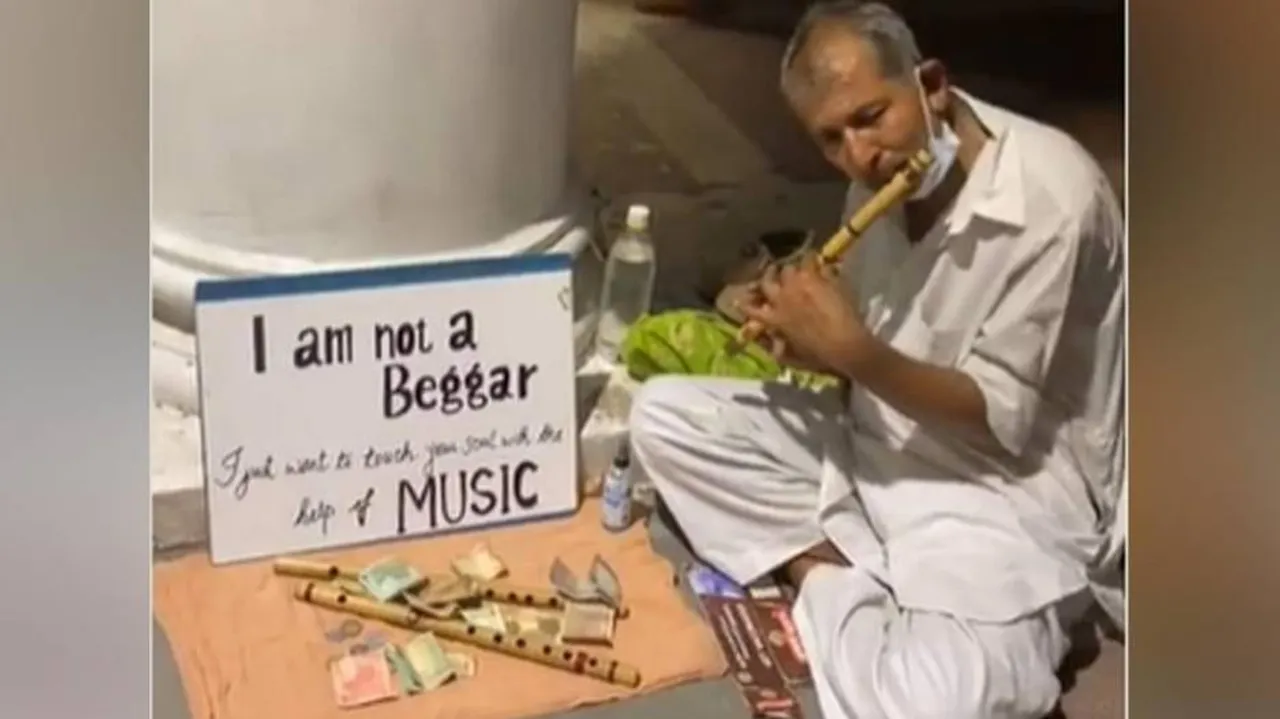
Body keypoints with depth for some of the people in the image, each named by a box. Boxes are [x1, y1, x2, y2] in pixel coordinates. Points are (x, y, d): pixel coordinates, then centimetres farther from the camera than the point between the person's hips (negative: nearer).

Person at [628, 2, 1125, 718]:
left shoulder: (1052, 196, -23)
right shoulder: (886, 176, -1)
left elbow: (1004, 417, -20)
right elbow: (871, 338, 9)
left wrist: (854, 354, -31)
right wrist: (810, 333, -13)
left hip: (1008, 489, -7)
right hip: (880, 440, 7)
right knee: (663, 414, -4)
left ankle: (832, 583, -4)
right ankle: (825, 562, -9)